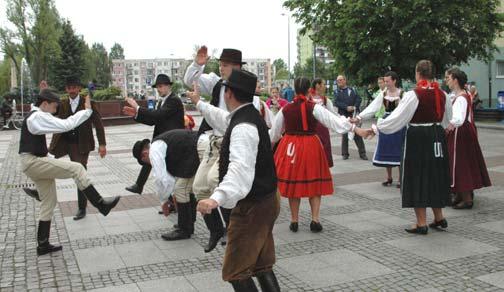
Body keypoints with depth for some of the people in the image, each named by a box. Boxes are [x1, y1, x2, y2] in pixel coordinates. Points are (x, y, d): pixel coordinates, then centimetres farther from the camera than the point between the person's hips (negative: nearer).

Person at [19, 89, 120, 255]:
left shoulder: (35, 116, 18)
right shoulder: (38, 117, -16)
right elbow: (66, 125, -24)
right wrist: (87, 110, -18)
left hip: (34, 163, 11)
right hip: (33, 162, -11)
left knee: (49, 202, 12)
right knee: (76, 168, -19)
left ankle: (43, 245, 19)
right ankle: (101, 204, -16)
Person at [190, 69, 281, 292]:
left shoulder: (243, 127, -25)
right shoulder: (248, 115, 8)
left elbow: (240, 168, -40)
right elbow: (223, 118, 31)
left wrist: (217, 198, -54)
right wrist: (199, 103, 45)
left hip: (251, 207, -10)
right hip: (265, 201, 10)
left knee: (236, 272, -2)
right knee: (262, 266, 19)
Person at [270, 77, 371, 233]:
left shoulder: (285, 109, 0)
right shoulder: (314, 107, -9)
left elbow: (274, 132, 11)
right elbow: (333, 120, -15)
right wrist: (355, 129, -14)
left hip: (290, 147, 2)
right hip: (310, 147, -2)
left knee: (292, 183, 10)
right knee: (314, 183, 9)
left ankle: (294, 220, 17)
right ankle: (315, 220, 6)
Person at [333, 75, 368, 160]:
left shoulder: (352, 90, 10)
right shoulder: (336, 91, 7)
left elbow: (358, 98, 2)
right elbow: (336, 102, -5)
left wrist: (355, 107, -15)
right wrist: (346, 107, -17)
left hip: (354, 114, 0)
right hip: (343, 115, 0)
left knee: (357, 134, 0)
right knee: (344, 135, 3)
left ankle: (362, 153, 6)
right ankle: (345, 154, 13)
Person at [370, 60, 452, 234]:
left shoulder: (413, 95, -15)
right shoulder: (442, 95, 4)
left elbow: (397, 118, -16)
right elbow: (447, 119, 18)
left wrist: (377, 128, -6)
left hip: (417, 139, -6)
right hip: (437, 138, 6)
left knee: (417, 177, 3)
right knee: (435, 175, 18)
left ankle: (422, 223, 8)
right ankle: (439, 218, 28)